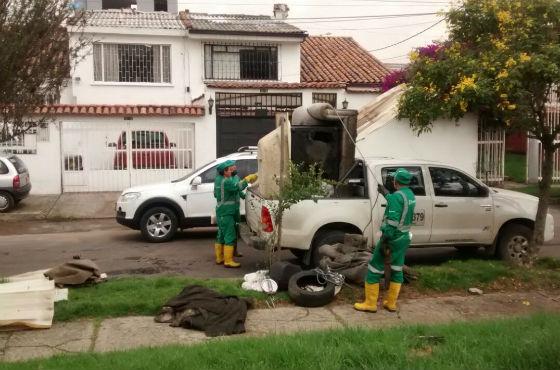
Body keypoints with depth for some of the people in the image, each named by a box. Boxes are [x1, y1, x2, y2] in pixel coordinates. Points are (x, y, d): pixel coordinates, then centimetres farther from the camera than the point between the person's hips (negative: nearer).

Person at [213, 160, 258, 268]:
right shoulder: (226, 182, -21)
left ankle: (219, 258, 26)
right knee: (230, 237, -7)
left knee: (222, 236, 17)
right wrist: (247, 179, -24)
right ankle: (228, 261, -6)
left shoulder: (219, 178, 6)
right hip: (226, 213, -10)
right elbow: (238, 186, -35)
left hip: (221, 212, 10)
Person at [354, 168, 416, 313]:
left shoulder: (397, 196, -19)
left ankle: (370, 304, 5)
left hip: (393, 238, -9)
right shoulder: (410, 195, 7)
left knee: (374, 269, 0)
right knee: (397, 270, 14)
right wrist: (386, 194, 36)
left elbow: (392, 221, -25)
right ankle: (391, 303, 20)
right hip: (405, 237, 9)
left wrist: (384, 238, -23)